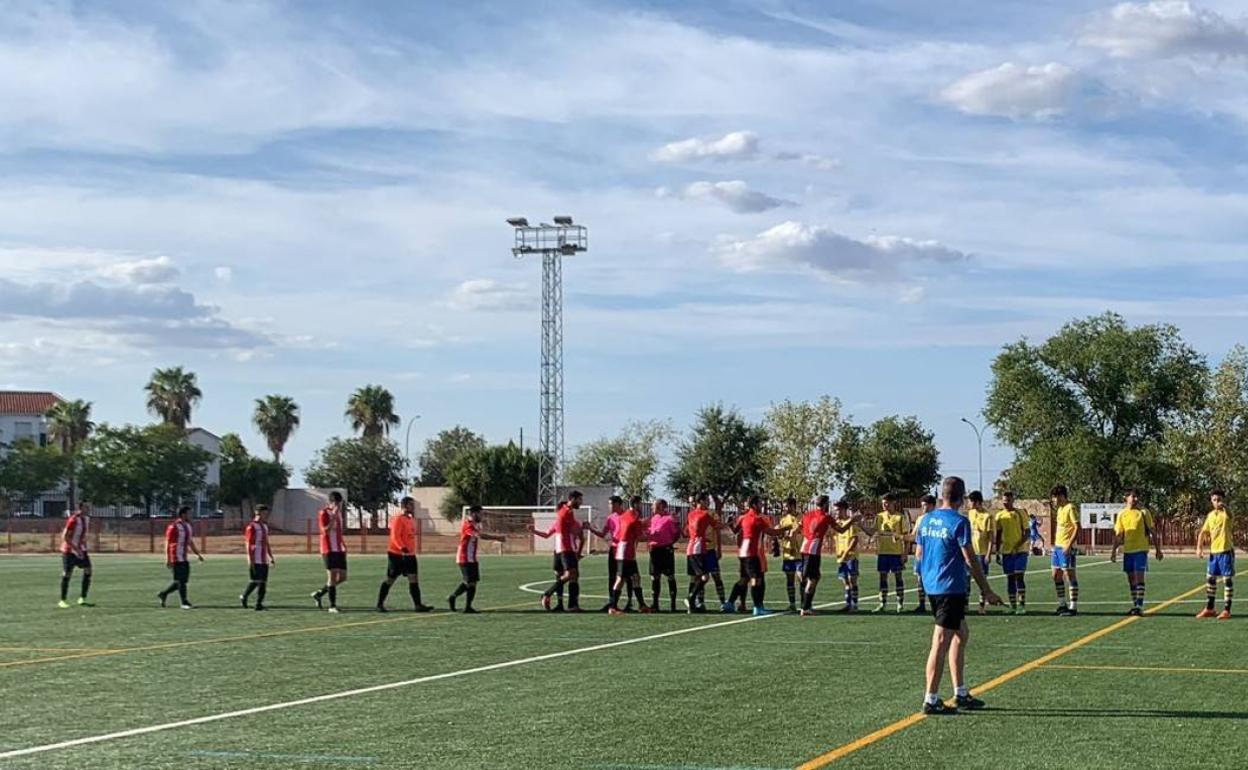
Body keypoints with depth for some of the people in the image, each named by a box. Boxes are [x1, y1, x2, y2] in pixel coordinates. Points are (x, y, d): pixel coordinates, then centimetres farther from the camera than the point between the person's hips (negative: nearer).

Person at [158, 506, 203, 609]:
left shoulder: (188, 526, 13)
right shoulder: (174, 527, -13)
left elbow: (190, 542, 22)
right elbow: (167, 543, -14)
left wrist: (197, 554, 19)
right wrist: (168, 559, -17)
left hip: (184, 557, 9)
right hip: (176, 558, -9)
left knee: (183, 580, 10)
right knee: (181, 580, -5)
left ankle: (163, 594, 23)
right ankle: (184, 602, 1)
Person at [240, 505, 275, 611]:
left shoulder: (265, 526, 17)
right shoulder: (251, 526, -8)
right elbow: (248, 543, -11)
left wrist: (271, 557, 19)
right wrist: (250, 559, -17)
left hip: (264, 559, 8)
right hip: (255, 559, -8)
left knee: (263, 582, 3)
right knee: (255, 581, -8)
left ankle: (259, 604, 5)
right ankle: (244, 597, 13)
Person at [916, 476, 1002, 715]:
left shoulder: (927, 520, 9)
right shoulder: (959, 522, -13)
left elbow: (918, 554, 15)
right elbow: (971, 559, -12)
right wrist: (986, 591, -6)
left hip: (931, 586, 8)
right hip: (951, 588, -8)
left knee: (961, 634, 19)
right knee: (942, 642, -5)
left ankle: (961, 694, 24)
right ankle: (931, 700, -4)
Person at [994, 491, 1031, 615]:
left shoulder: (1020, 513, -2)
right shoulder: (1000, 515, 8)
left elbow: (1026, 533, -4)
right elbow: (998, 535, 13)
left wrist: (1018, 545, -16)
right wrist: (997, 551, 8)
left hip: (1020, 550, -4)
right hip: (1006, 551, 4)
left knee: (1019, 576, -10)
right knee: (1010, 577, 5)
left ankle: (1022, 605, -7)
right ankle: (1012, 605, 10)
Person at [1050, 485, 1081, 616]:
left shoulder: (1070, 508, -13)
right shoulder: (1060, 509, 14)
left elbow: (1077, 527, -19)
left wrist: (1069, 545, -23)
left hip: (1067, 548, -9)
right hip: (1058, 546, 9)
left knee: (1070, 575, -5)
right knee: (1056, 576, 13)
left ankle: (1073, 607, -2)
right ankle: (1062, 604, 22)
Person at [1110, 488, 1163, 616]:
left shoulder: (1143, 513, -1)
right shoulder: (1121, 514, 7)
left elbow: (1153, 532, 2)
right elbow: (1118, 535, 12)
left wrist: (1158, 550, 0)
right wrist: (1113, 550, 5)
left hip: (1141, 549, -4)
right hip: (1127, 550, 4)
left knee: (1139, 577, -11)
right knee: (1131, 579, 9)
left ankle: (1140, 606, -12)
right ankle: (1135, 605, 18)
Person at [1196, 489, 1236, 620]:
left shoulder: (1226, 513, -9)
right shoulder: (1210, 515, 10)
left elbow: (1229, 515, -35)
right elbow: (1203, 532, 16)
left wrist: (1225, 507, -57)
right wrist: (1199, 547, 4)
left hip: (1226, 551, -7)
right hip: (1214, 551, 7)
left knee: (1227, 579, -3)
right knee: (1210, 579, 12)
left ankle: (1227, 610, 2)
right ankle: (1209, 609, 23)